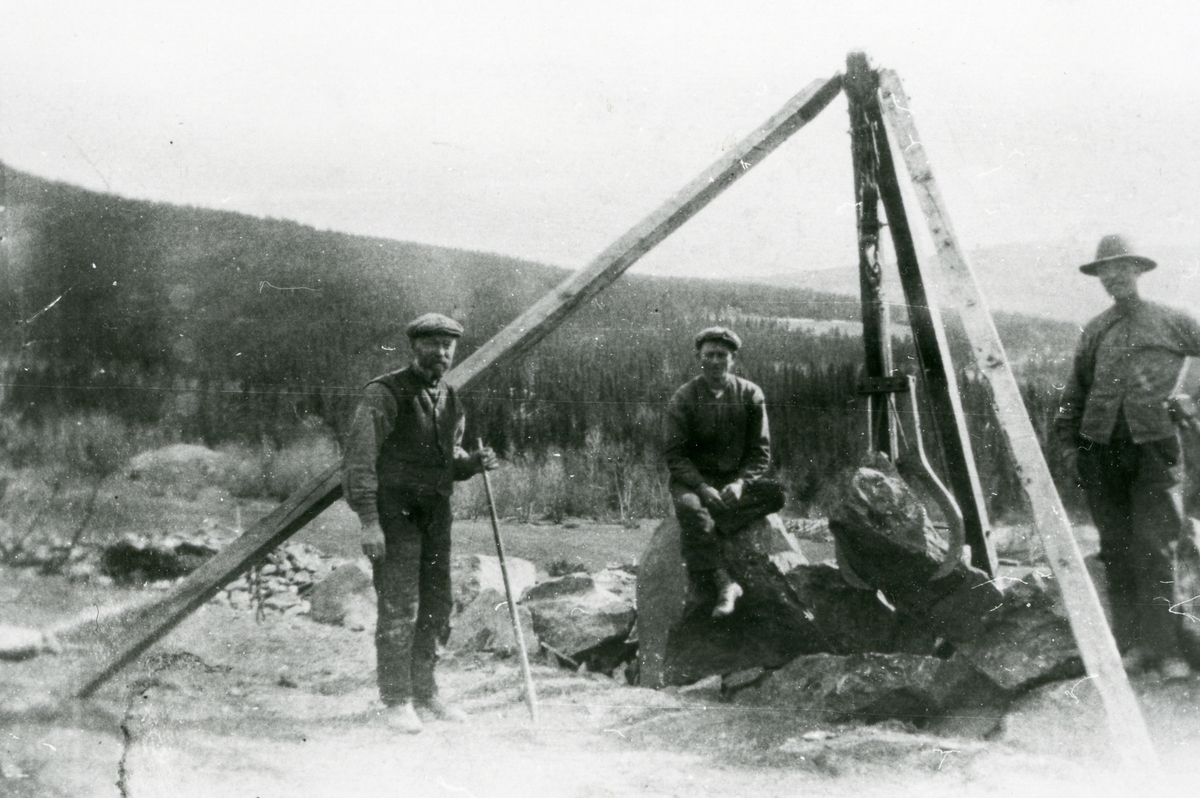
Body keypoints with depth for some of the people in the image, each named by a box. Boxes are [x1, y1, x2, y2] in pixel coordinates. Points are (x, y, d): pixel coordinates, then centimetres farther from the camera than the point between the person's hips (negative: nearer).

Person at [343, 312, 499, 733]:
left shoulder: (450, 401, 13)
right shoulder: (384, 393, -9)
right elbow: (360, 458, -14)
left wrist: (475, 461, 0)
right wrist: (369, 521, -21)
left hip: (435, 513, 7)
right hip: (394, 513, -7)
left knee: (437, 605, 10)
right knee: (400, 608, -8)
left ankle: (423, 693, 24)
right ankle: (396, 701, 3)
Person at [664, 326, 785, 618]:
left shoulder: (750, 395, 3)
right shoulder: (683, 398, -2)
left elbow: (759, 452, 3)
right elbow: (675, 456, -5)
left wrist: (741, 483, -17)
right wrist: (703, 488, -22)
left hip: (736, 478, 2)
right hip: (693, 479, -2)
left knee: (775, 494, -27)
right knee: (691, 507, -36)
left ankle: (713, 524, -32)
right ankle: (721, 585, -41)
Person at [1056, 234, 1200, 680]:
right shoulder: (1095, 331, 16)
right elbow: (1076, 389, 20)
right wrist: (1068, 439, 13)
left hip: (1153, 447, -3)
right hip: (1101, 447, 3)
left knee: (1154, 548, -10)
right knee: (1116, 550, 3)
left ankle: (1162, 647, -6)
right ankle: (1132, 644, 9)